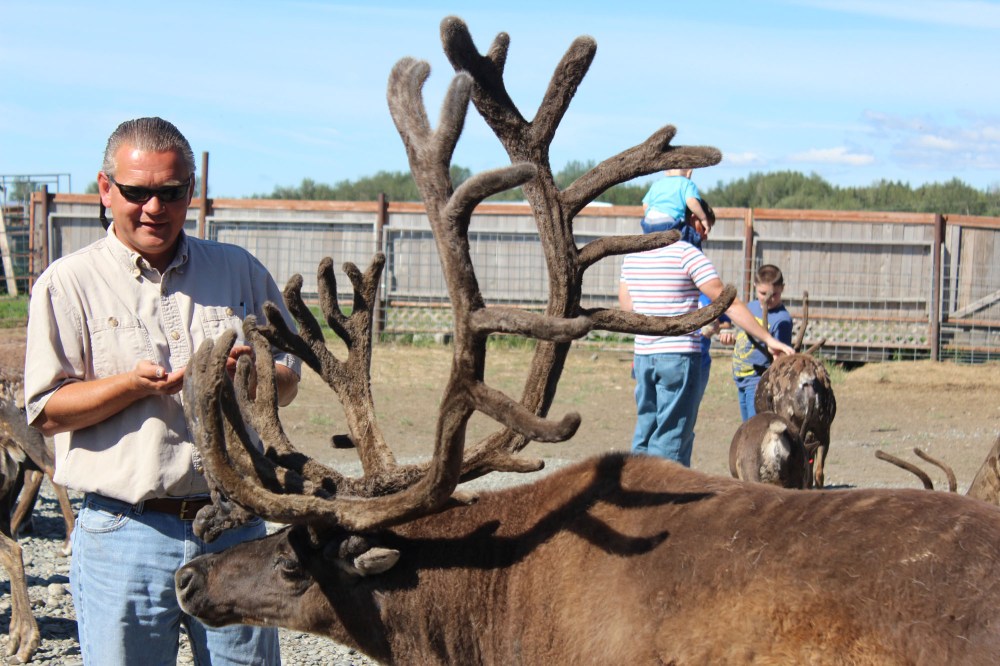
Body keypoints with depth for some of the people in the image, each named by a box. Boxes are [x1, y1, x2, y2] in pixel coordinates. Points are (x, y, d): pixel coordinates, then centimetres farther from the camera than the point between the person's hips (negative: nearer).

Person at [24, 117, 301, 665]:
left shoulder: (240, 271, 11)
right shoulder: (69, 283, 0)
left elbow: (286, 384, 15)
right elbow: (46, 412, -4)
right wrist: (135, 384, -19)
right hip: (125, 535, -3)